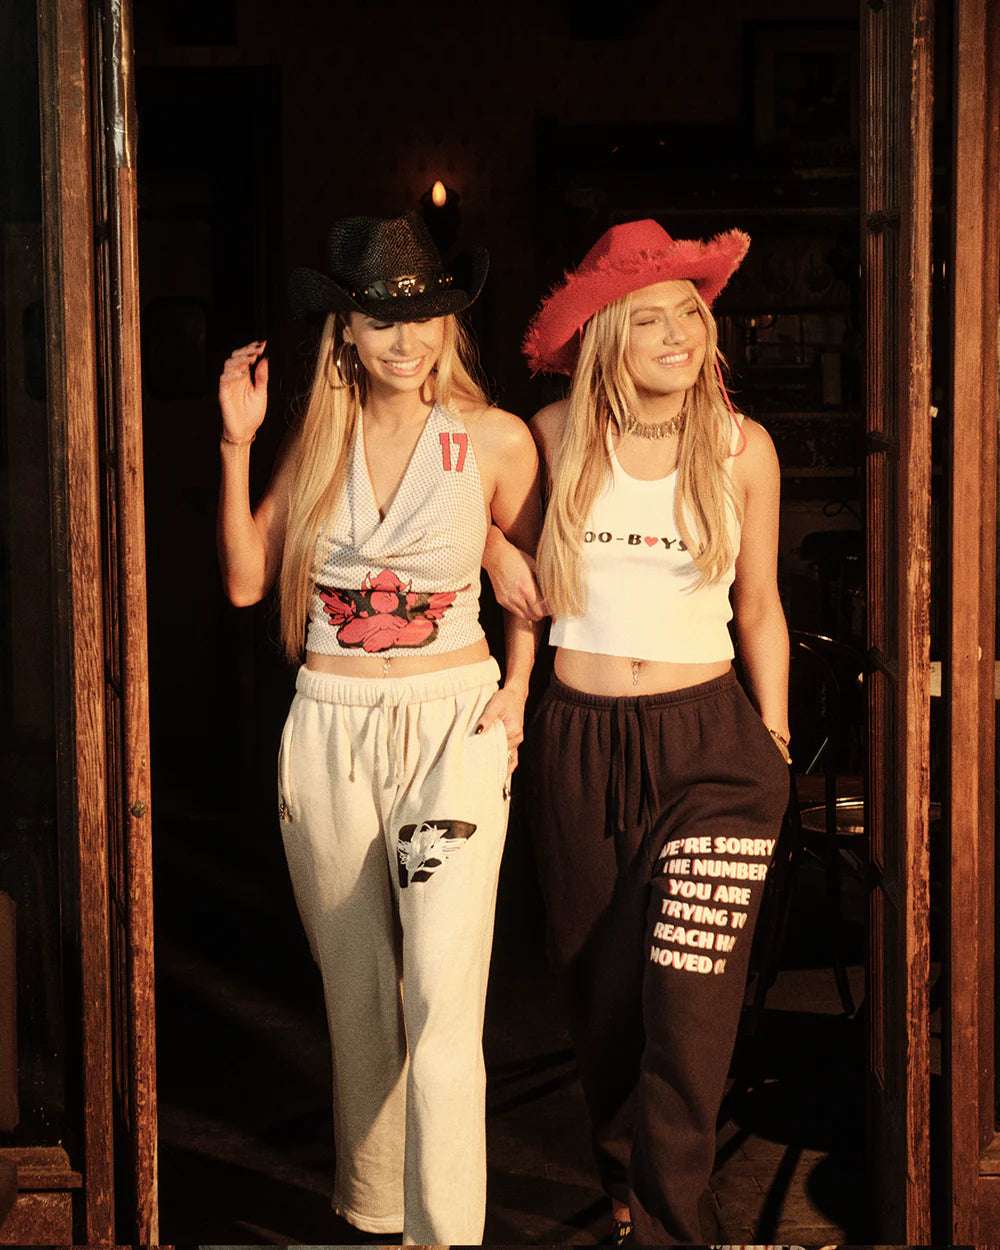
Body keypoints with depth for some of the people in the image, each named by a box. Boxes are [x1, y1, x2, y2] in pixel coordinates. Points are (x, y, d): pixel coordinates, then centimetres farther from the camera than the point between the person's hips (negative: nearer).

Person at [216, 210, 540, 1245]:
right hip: (328, 729, 3)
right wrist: (237, 447, -3)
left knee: (441, 995, -14)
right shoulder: (318, 440, 7)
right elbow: (246, 579, 2)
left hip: (451, 726, -3)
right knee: (355, 992, 12)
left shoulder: (496, 441, -1)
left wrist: (516, 687, 0)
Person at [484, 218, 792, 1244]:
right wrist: (494, 547, -1)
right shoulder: (557, 437, -1)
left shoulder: (742, 447, -1)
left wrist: (775, 741, 8)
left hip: (709, 744, -1)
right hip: (579, 743, 2)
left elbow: (760, 610, 8)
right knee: (599, 986, 12)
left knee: (688, 998, -10)